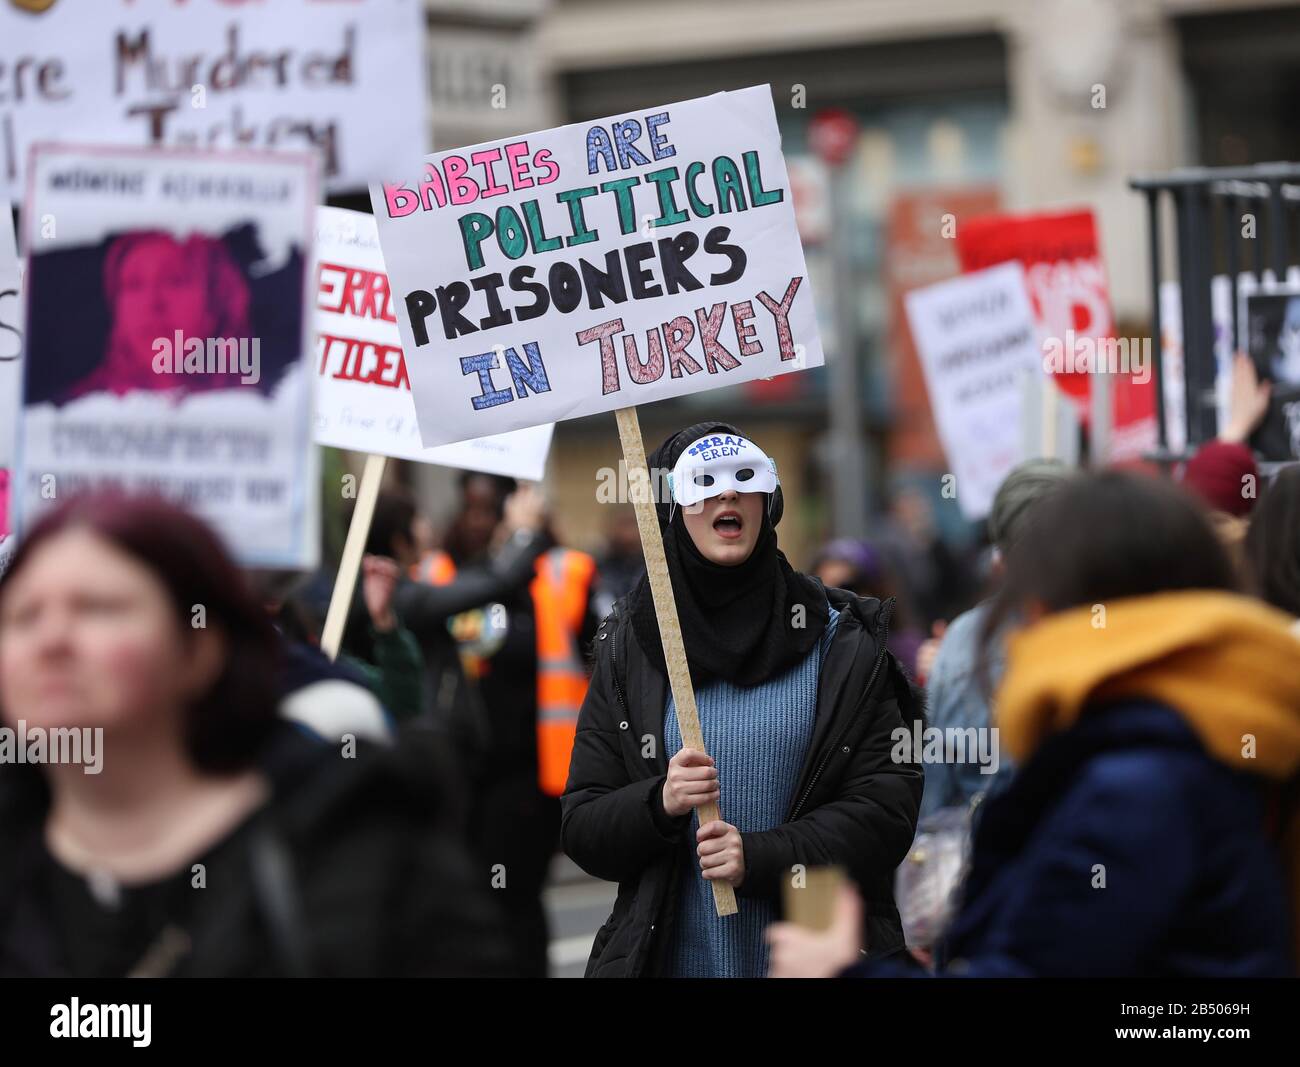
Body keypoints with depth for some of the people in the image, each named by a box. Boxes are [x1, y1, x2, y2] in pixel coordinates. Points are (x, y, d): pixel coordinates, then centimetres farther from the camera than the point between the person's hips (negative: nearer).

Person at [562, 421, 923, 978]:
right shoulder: (626, 652, 3)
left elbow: (887, 807, -6)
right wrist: (659, 804, -18)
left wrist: (762, 857, -18)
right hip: (672, 957, 1)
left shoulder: (840, 640, 0)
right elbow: (582, 832, 2)